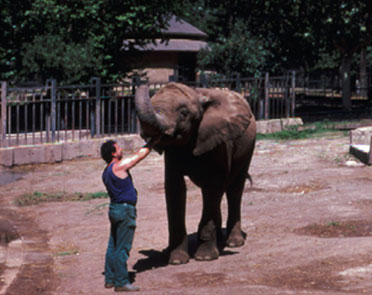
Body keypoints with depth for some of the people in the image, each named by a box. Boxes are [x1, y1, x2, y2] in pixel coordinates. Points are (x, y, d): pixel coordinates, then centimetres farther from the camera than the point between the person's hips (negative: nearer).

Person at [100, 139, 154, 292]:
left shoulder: (106, 172, 11)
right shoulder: (119, 166, -15)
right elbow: (141, 154, -7)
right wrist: (151, 143, 6)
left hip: (115, 208, 10)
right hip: (125, 210, -10)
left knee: (113, 246, 14)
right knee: (122, 248, -5)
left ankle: (110, 279, 21)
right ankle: (121, 282, -2)